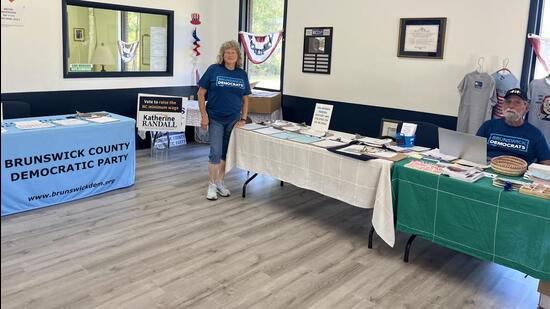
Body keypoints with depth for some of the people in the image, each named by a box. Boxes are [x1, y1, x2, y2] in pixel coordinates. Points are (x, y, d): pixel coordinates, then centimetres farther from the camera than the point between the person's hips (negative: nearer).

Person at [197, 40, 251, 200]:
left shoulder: (242, 74, 4)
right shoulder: (213, 70, -6)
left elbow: (245, 99, 11)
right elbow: (201, 94, -5)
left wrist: (243, 118, 3)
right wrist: (204, 115, -10)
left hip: (233, 120, 4)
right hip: (215, 119, -3)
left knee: (226, 152, 10)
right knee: (216, 152, -6)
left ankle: (220, 183, 23)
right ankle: (211, 185, 8)